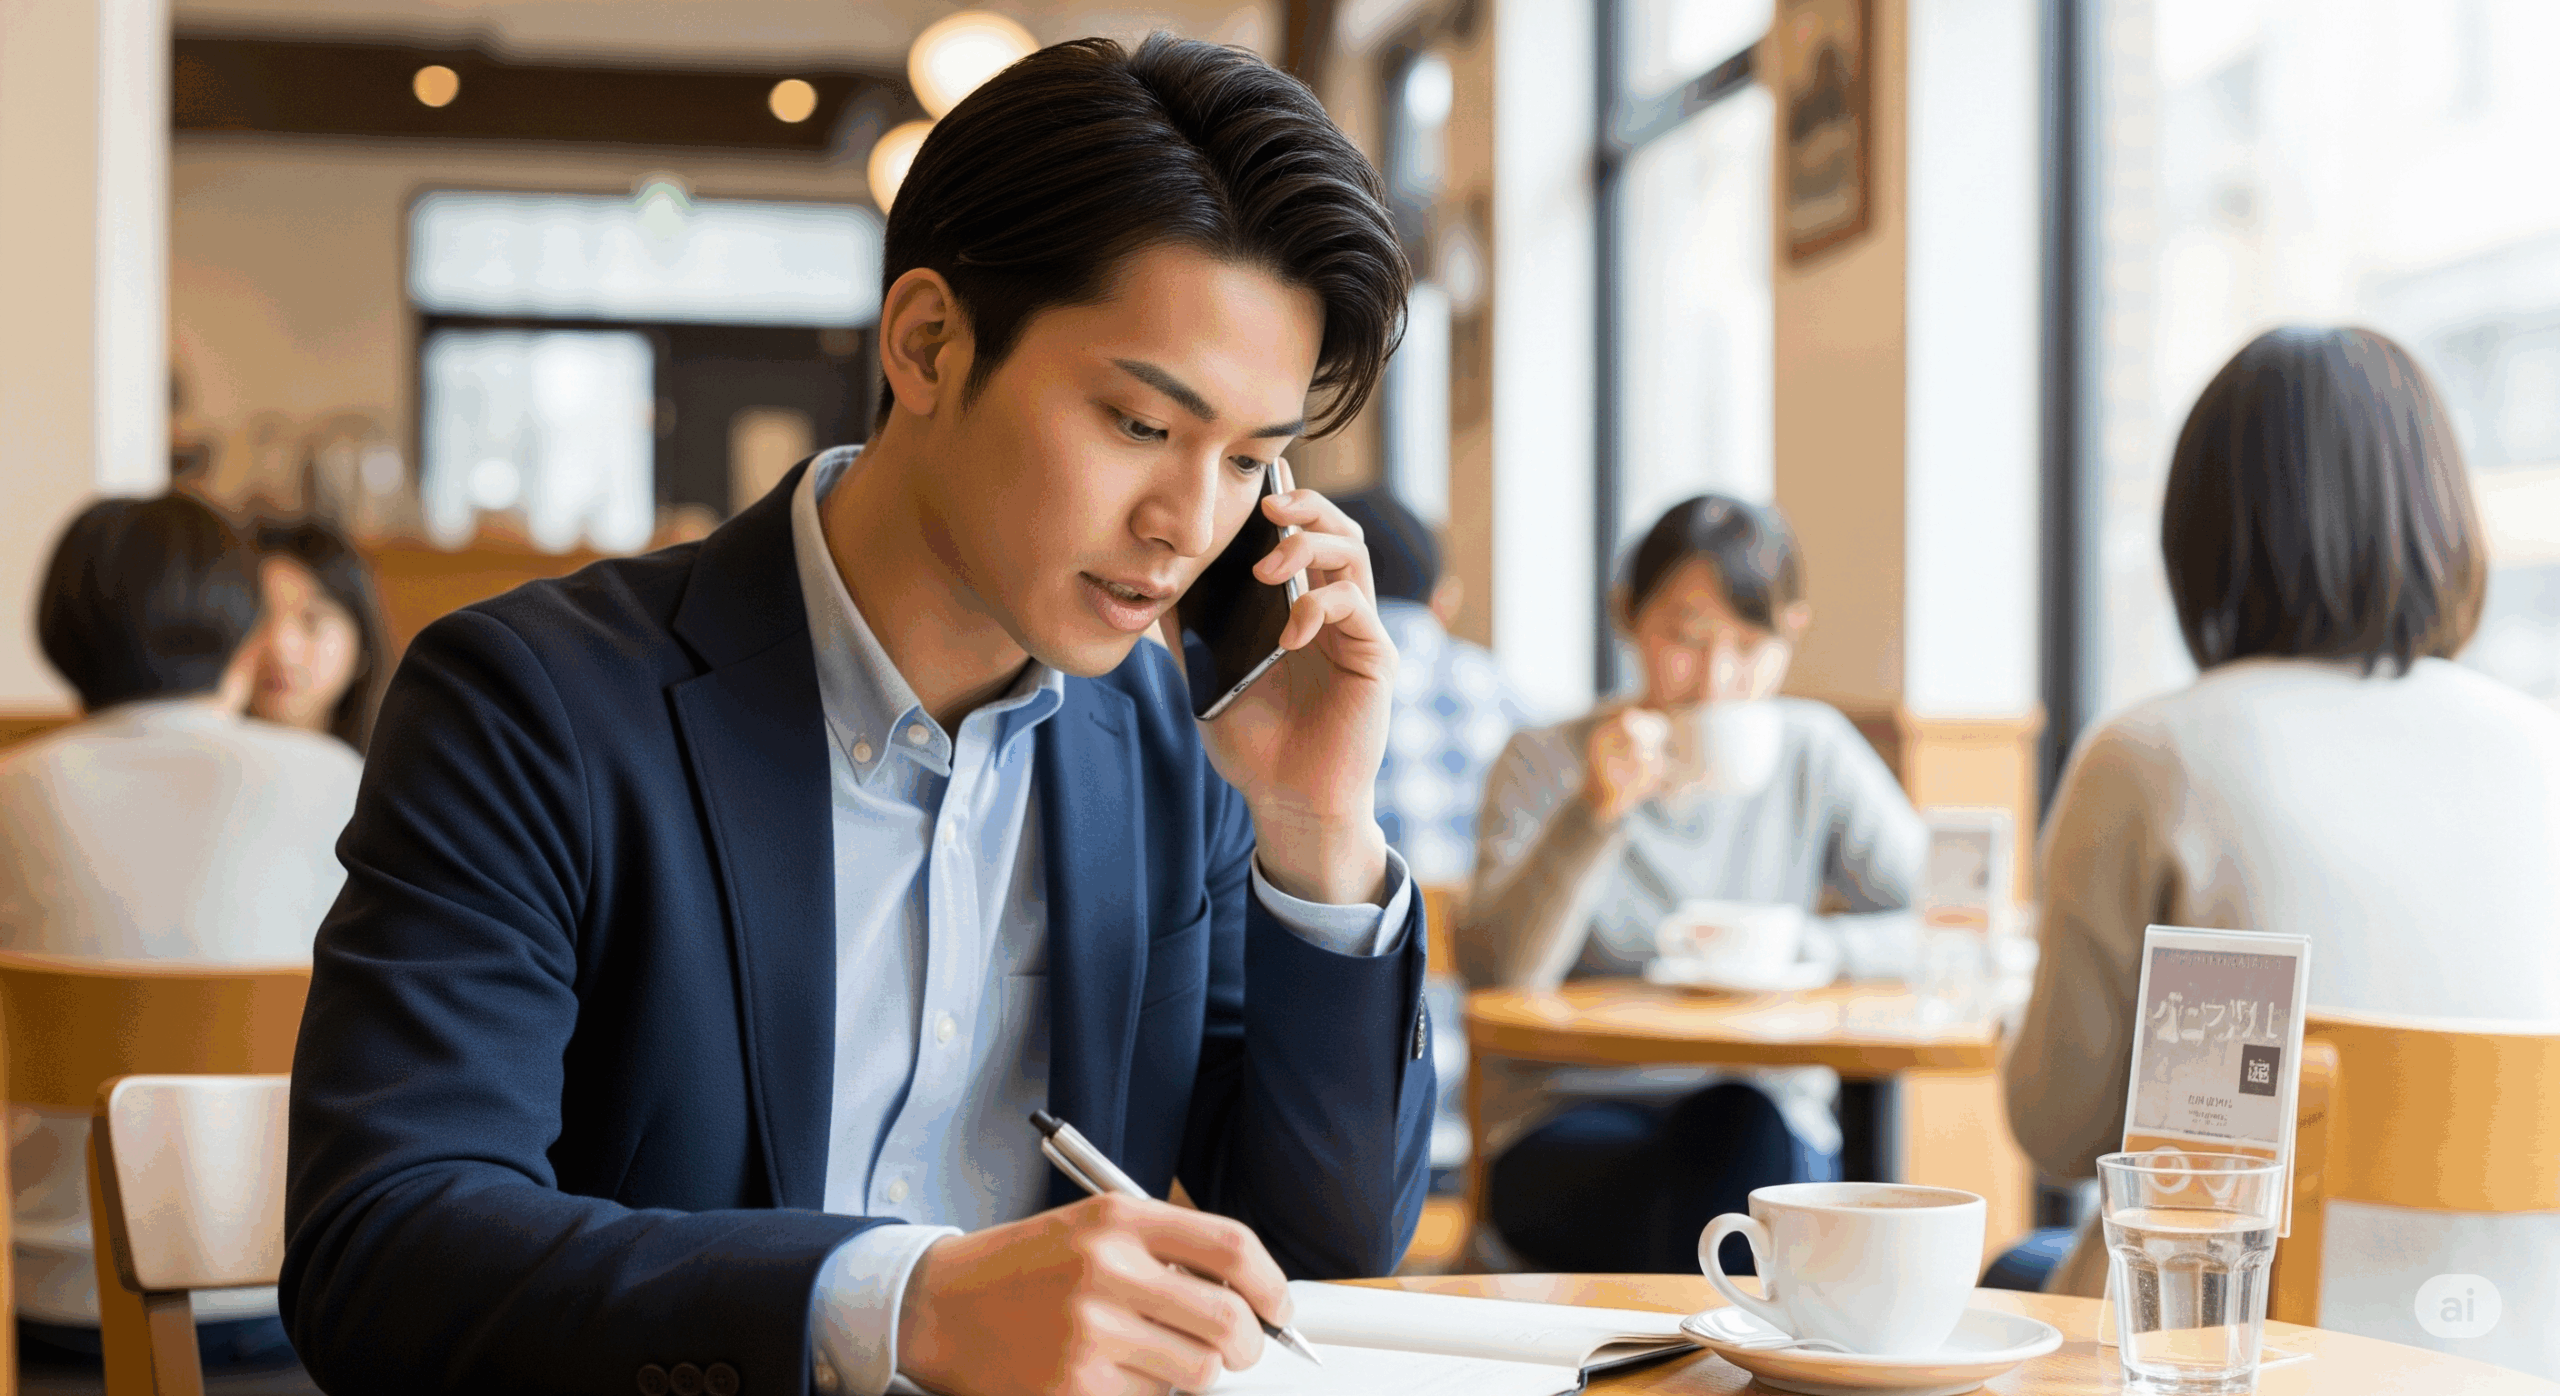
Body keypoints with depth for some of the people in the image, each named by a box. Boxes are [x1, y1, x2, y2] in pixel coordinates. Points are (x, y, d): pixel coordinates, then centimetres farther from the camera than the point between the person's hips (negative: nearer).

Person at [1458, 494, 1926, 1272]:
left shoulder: (1813, 754, 7)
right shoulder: (1545, 762, 0)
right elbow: (1499, 973, -14)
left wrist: (1795, 949, -14)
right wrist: (1594, 814, -24)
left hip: (1768, 1121, 2)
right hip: (1568, 1127, -2)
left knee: (1745, 1124, -33)